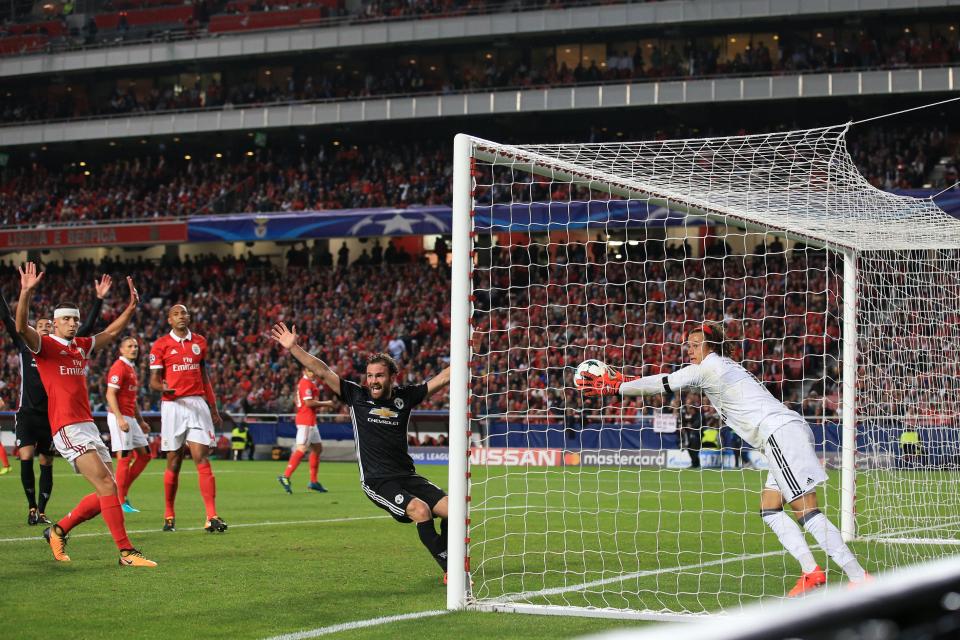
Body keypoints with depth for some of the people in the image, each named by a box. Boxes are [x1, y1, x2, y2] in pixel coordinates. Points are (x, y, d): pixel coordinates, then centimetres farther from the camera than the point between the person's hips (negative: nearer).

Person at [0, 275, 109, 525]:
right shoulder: (25, 347, 5)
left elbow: (87, 328, 4)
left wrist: (98, 299, -2)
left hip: (52, 415, 1)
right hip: (27, 413, -1)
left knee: (46, 464, 5)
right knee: (26, 459, -13)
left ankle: (41, 511, 14)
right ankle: (31, 507, 0)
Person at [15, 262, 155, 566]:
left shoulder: (82, 346, 19)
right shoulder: (44, 344, -2)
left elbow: (112, 332, 32)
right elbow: (21, 327, -21)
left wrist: (132, 307, 23)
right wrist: (26, 292, -34)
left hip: (89, 427, 8)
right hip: (68, 429, -8)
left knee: (106, 494, 5)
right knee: (107, 486, -17)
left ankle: (58, 530, 22)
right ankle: (126, 552, -17)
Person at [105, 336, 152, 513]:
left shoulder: (132, 368, 19)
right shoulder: (119, 367, -11)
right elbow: (110, 394, -18)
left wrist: (141, 421, 25)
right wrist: (120, 418, -26)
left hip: (130, 418, 10)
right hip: (120, 417, -10)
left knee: (144, 454, 9)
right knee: (124, 457, -9)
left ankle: (122, 492, 14)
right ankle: (121, 501, -4)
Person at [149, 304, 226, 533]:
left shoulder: (199, 342, 13)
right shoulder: (161, 345, 1)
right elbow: (153, 380, -2)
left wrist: (213, 407, 18)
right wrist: (163, 387, -26)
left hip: (198, 404, 2)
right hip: (173, 405, -2)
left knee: (203, 459, -8)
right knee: (174, 463, 3)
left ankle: (212, 517, -14)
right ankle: (169, 516, 18)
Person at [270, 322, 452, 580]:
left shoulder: (405, 396, 8)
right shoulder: (357, 396, 3)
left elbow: (443, 377, 8)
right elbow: (322, 371, 0)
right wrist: (293, 348, -5)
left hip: (407, 476, 4)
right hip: (376, 481, -4)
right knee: (420, 509, -28)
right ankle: (449, 570, -20)